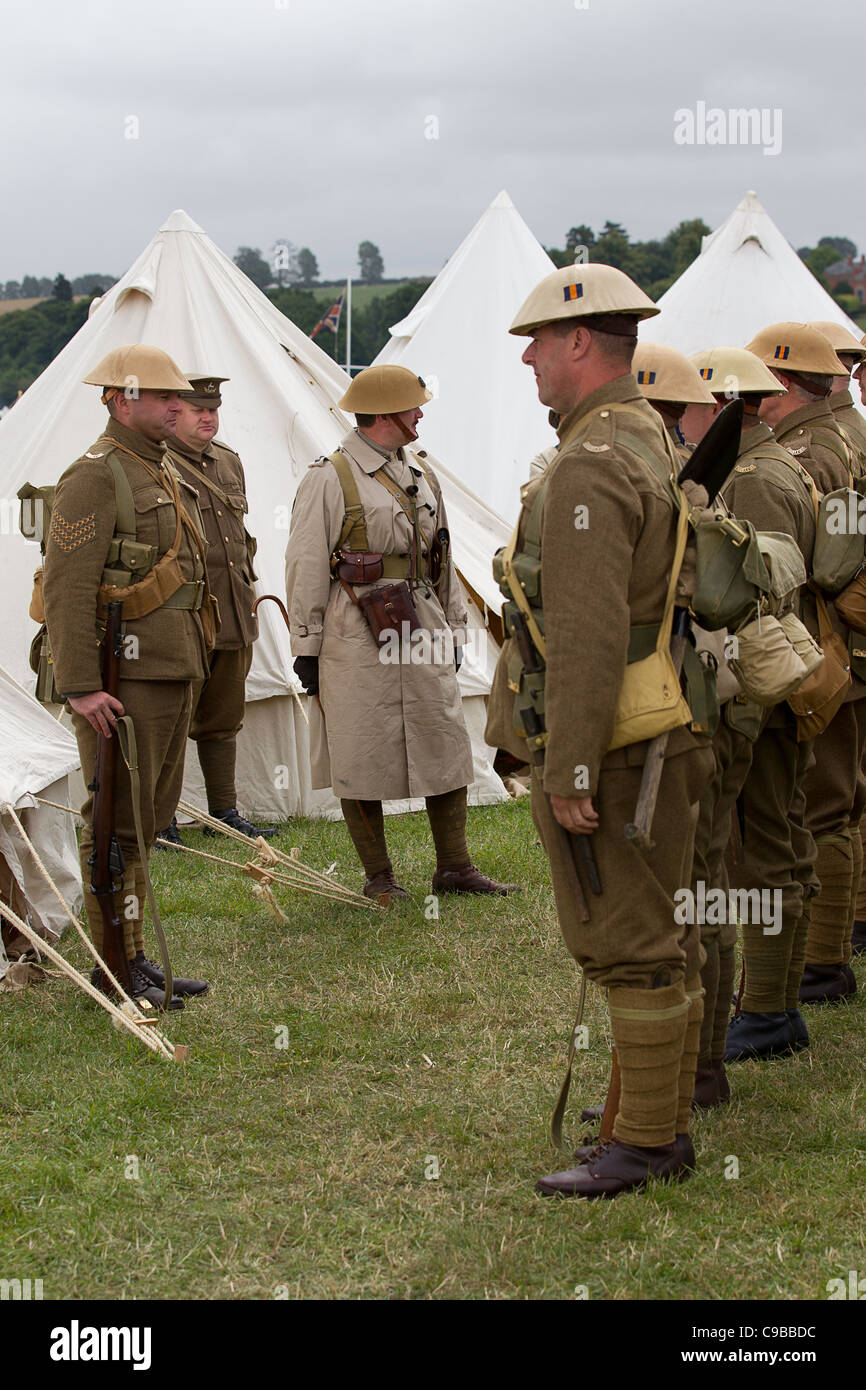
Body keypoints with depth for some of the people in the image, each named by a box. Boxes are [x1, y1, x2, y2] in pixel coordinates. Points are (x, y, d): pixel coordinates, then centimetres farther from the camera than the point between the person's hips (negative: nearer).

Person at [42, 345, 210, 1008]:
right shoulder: (96, 476, -13)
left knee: (152, 813, 13)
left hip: (172, 674, 9)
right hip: (123, 678, -9)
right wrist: (80, 686, -23)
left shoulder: (166, 473, 16)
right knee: (118, 822, -3)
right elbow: (70, 587, -18)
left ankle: (136, 959, 22)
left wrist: (191, 665, 22)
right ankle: (120, 967, 3)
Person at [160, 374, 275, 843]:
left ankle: (225, 812, 23)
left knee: (223, 720, 15)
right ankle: (160, 820, 4)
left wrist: (248, 596, 21)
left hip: (234, 622, 7)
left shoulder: (229, 462, 16)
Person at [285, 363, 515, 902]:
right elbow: (306, 569, -5)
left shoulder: (422, 473, 14)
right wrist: (306, 648, -6)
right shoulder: (330, 479, -7)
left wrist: (454, 628, 18)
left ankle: (454, 867, 16)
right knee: (363, 756, 2)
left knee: (447, 743, 5)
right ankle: (379, 877, 13)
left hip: (422, 628, 6)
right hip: (357, 636, -6)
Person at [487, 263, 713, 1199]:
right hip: (657, 735, 10)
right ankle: (663, 1115, 26)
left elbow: (590, 635, -25)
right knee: (659, 931, 16)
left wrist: (571, 771, -22)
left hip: (603, 745, -10)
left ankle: (646, 1142, 4)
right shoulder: (650, 440, 14)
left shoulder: (589, 466, -20)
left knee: (626, 944, -3)